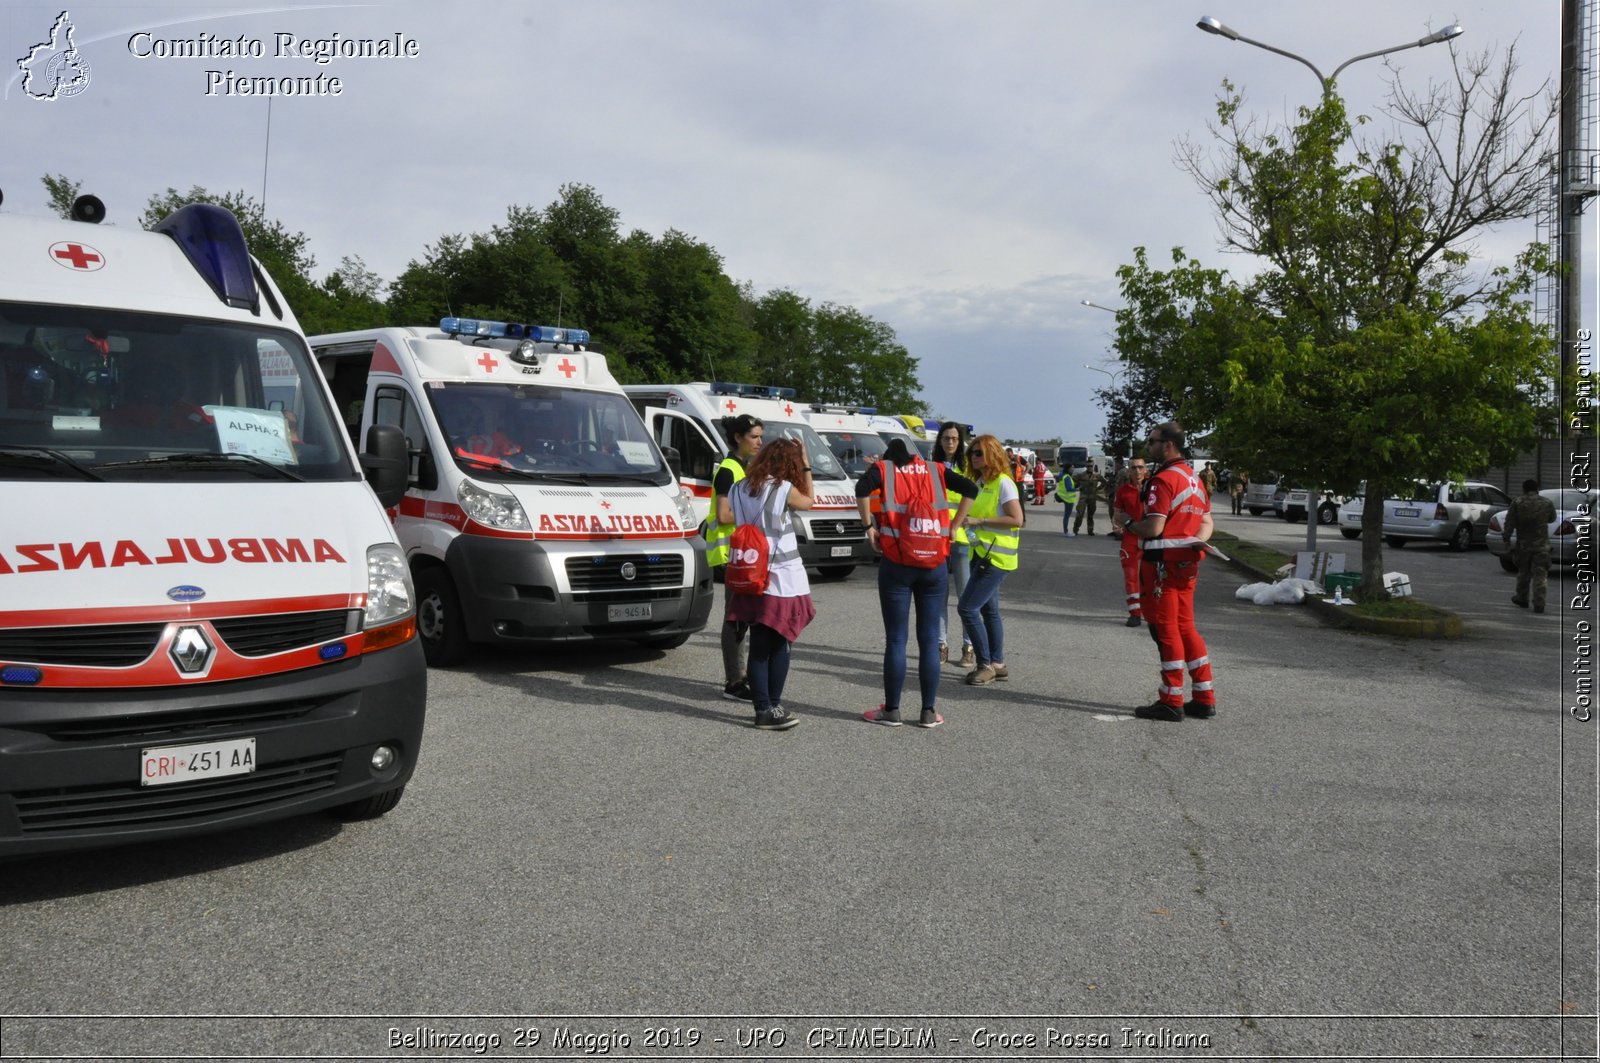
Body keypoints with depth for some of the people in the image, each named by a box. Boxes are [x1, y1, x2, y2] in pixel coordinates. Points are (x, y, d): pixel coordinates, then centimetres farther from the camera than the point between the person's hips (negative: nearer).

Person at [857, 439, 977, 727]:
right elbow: (970, 489, 1)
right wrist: (953, 526, 6)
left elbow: (862, 489, -17)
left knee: (895, 640, 4)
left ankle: (891, 710, 8)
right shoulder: (935, 470, 11)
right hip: (936, 566, 2)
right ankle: (928, 712, 11)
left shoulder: (883, 468, 3)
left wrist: (869, 526, -7)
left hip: (897, 565, -2)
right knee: (929, 639, 7)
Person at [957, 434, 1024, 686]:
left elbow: (1016, 519, -20)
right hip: (983, 553, 9)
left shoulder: (1003, 483, -14)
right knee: (989, 610, 14)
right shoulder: (980, 483, 12)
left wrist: (980, 520, -20)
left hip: (996, 556, -9)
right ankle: (997, 664, 22)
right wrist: (967, 519, 3)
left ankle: (985, 665, -3)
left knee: (967, 607, -11)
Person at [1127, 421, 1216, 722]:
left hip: (1162, 562, -9)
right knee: (1185, 628, 15)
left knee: (1165, 630, -2)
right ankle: (1204, 698, 19)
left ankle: (1171, 702, 4)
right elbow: (1206, 521, 18)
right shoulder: (1193, 478, 15)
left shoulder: (1163, 479, -16)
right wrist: (1196, 541, 0)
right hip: (1186, 563, 9)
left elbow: (1153, 528, -22)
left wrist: (1128, 525, -4)